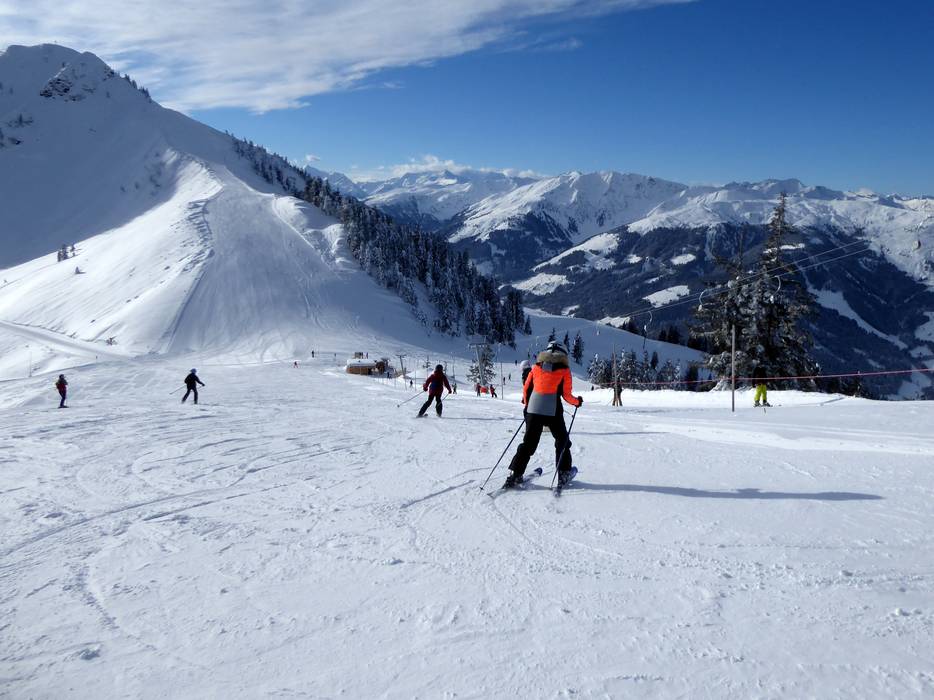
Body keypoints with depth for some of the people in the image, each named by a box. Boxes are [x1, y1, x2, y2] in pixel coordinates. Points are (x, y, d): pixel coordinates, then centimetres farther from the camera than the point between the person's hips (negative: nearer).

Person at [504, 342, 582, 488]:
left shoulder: (537, 366, 11)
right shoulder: (564, 369, 3)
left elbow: (526, 389, 12)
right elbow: (566, 395, -1)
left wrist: (527, 405, 28)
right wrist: (577, 401, 18)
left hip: (533, 409, 3)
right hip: (553, 410, -3)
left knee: (528, 443, 11)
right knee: (562, 441, 17)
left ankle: (515, 475, 6)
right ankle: (563, 475, 15)